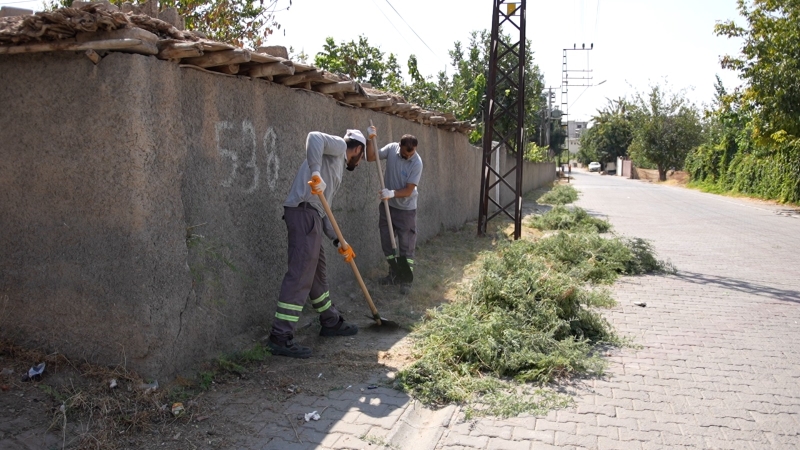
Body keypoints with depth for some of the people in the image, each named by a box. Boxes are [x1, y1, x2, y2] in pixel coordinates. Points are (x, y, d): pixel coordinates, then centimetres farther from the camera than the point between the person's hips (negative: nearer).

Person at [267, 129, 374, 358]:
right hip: (304, 212, -10)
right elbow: (314, 137, -17)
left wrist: (338, 241, 21)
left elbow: (324, 210, 26)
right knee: (300, 275, -11)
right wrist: (315, 173, -29)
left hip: (311, 214, 10)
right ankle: (280, 337, -9)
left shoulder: (337, 164, 30)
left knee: (318, 273, 19)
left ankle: (331, 322, 34)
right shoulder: (339, 145, 6)